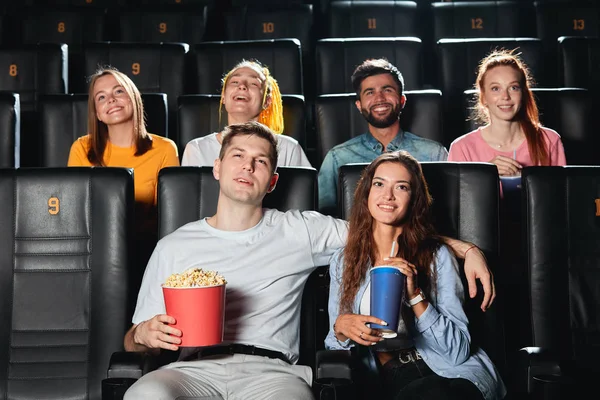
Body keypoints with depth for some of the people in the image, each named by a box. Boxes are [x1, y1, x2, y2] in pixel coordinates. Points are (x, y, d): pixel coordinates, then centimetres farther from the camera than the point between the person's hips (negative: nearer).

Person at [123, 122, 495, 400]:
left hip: (271, 370, 0)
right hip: (196, 368, 1)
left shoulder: (301, 230, 17)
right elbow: (132, 341, 18)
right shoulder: (174, 247, 18)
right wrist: (145, 334, -7)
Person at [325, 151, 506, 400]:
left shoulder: (436, 256, 2)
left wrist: (415, 295, -17)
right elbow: (334, 348, 14)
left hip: (450, 373, -1)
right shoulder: (343, 260, 11)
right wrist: (340, 328, -9)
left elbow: (458, 352, -4)